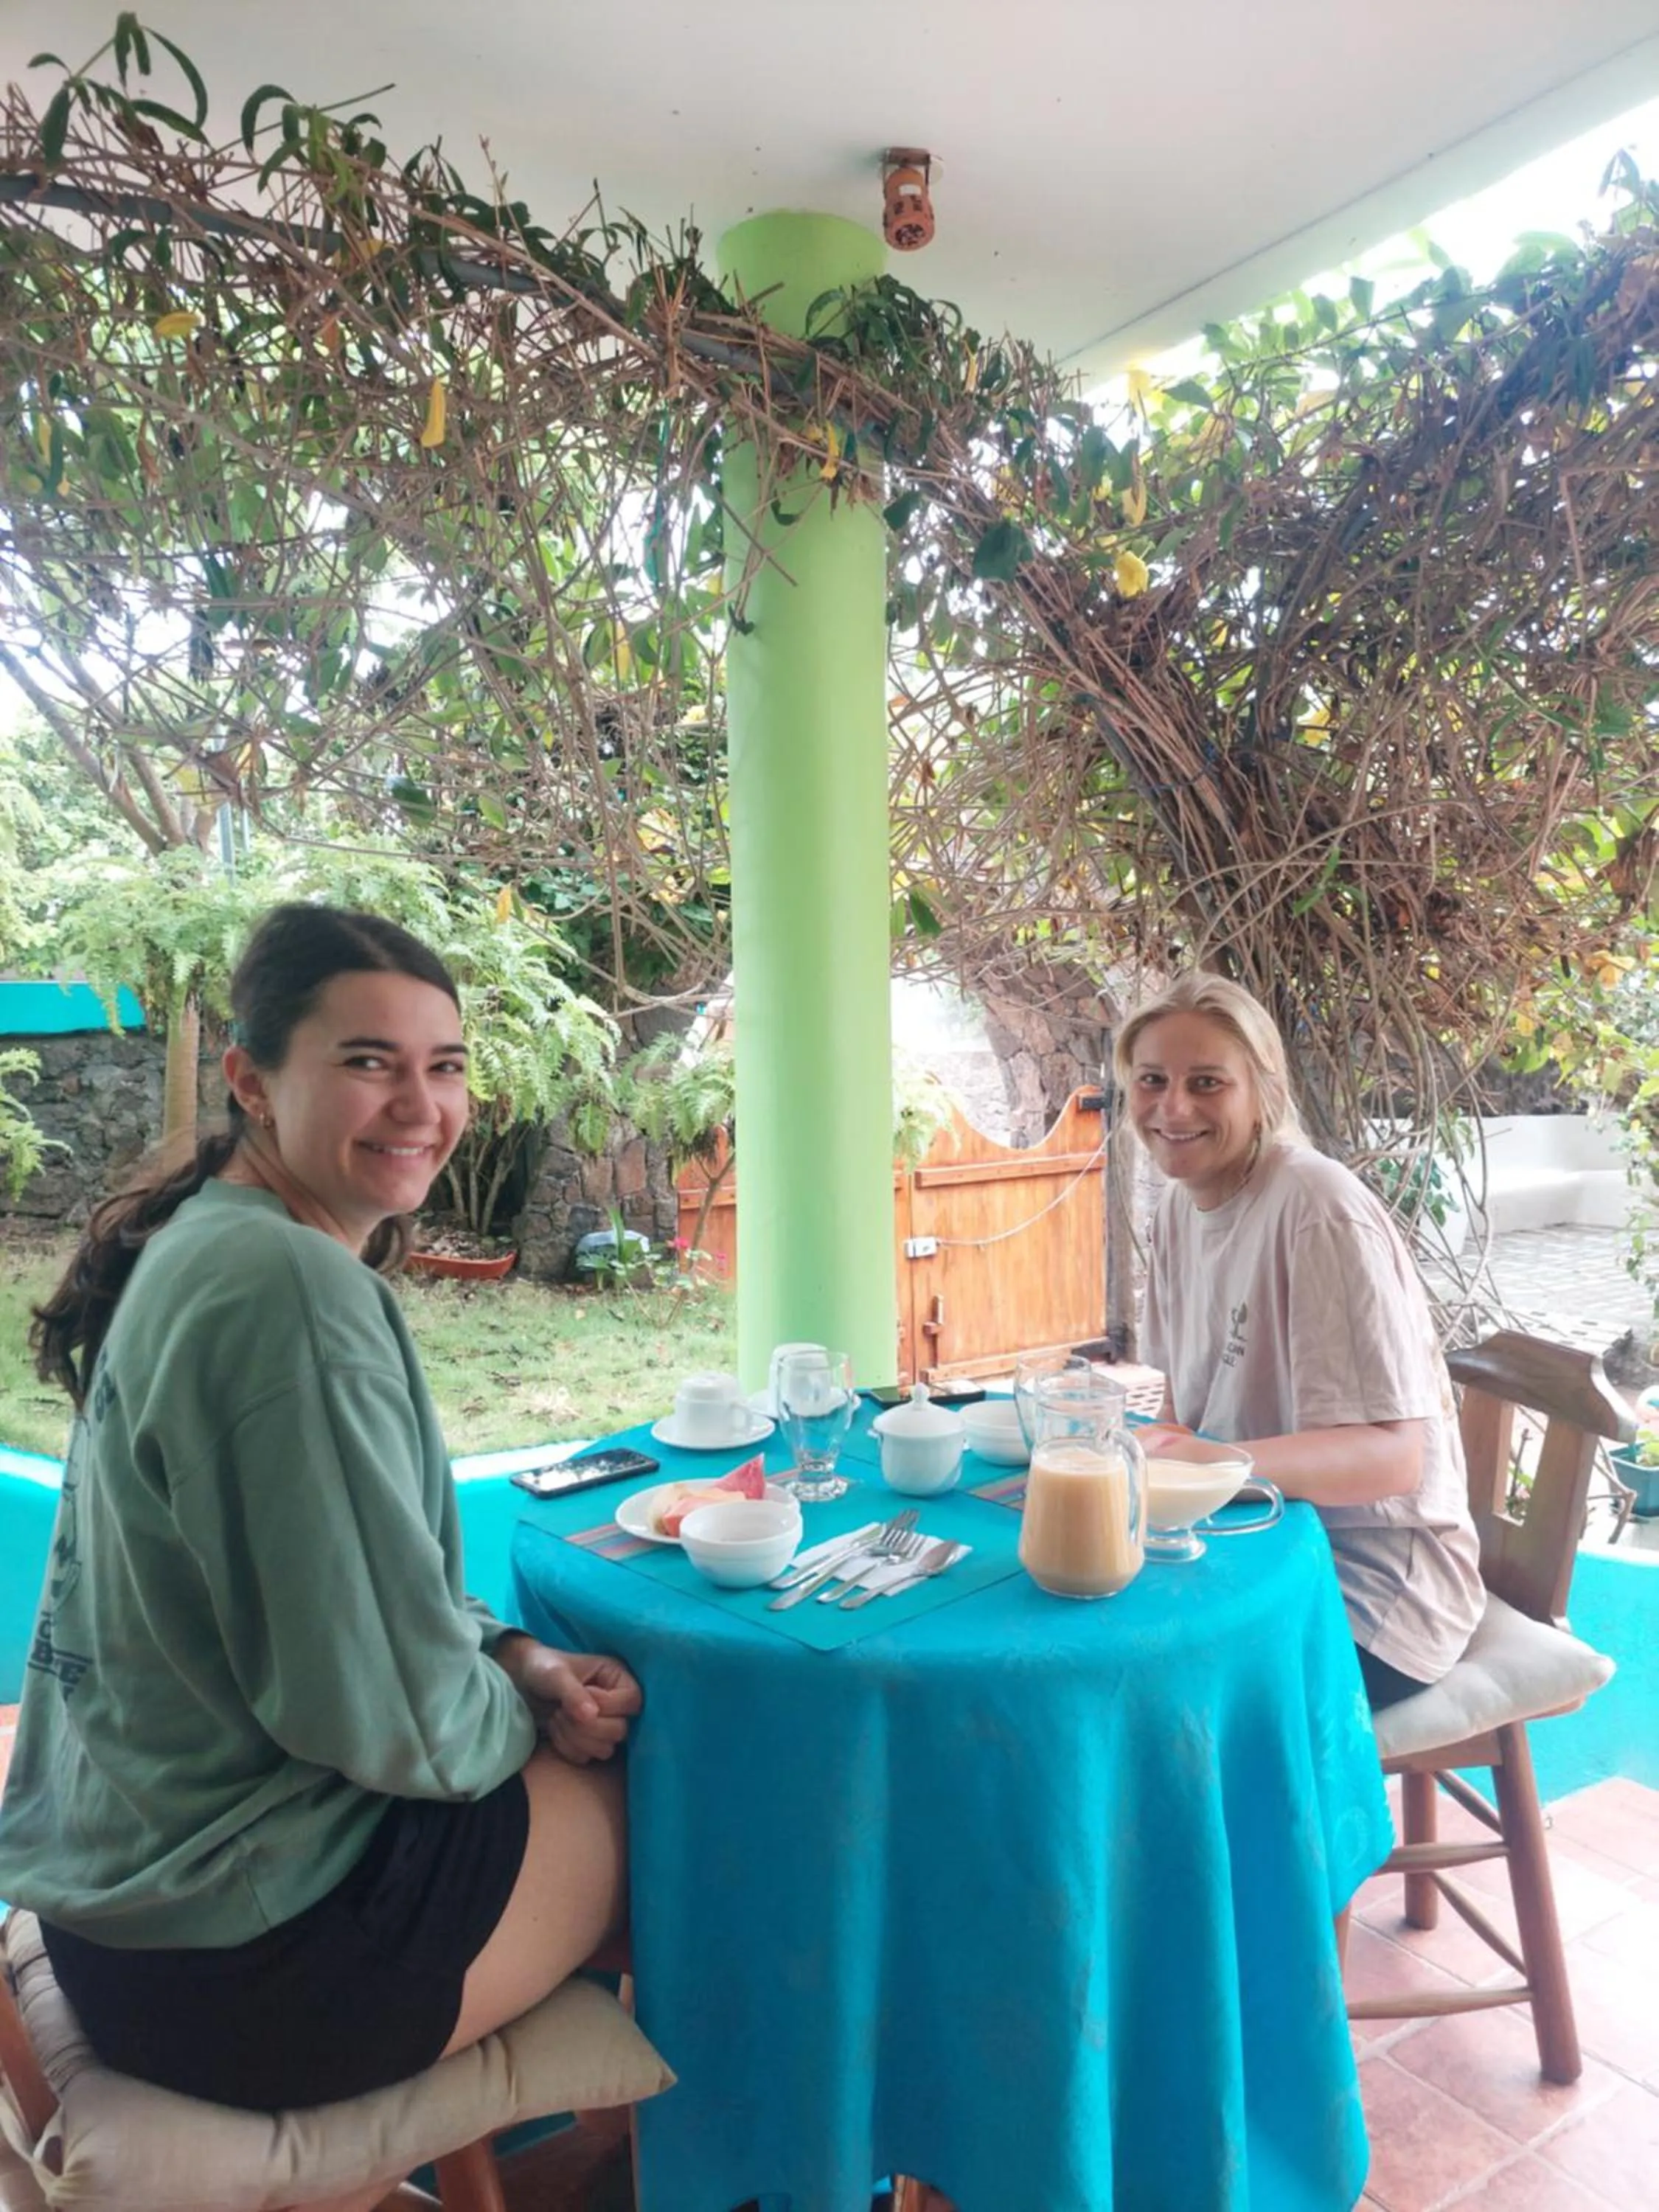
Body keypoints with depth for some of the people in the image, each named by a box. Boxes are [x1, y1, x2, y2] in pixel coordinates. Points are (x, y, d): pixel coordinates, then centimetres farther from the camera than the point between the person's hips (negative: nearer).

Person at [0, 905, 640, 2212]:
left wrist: (513, 1662, -1)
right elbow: (394, 1720, -25)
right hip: (243, 1959, -8)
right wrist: (529, 1711, -6)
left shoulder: (200, 1248, 3)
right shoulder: (290, 1291, -27)